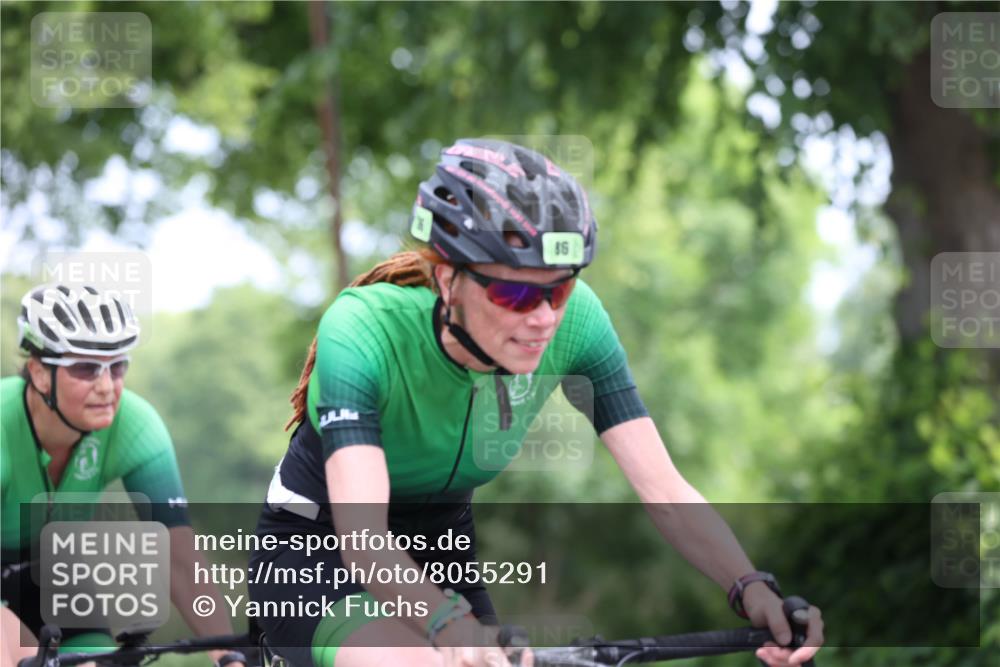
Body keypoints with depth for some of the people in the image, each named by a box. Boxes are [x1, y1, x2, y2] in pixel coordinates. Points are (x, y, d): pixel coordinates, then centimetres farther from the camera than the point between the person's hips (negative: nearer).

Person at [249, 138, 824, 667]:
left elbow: (665, 491, -21)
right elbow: (362, 540, -43)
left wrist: (753, 589, -39)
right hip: (317, 557, -5)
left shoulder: (576, 319, -20)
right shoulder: (363, 329, -32)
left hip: (442, 555, 5)